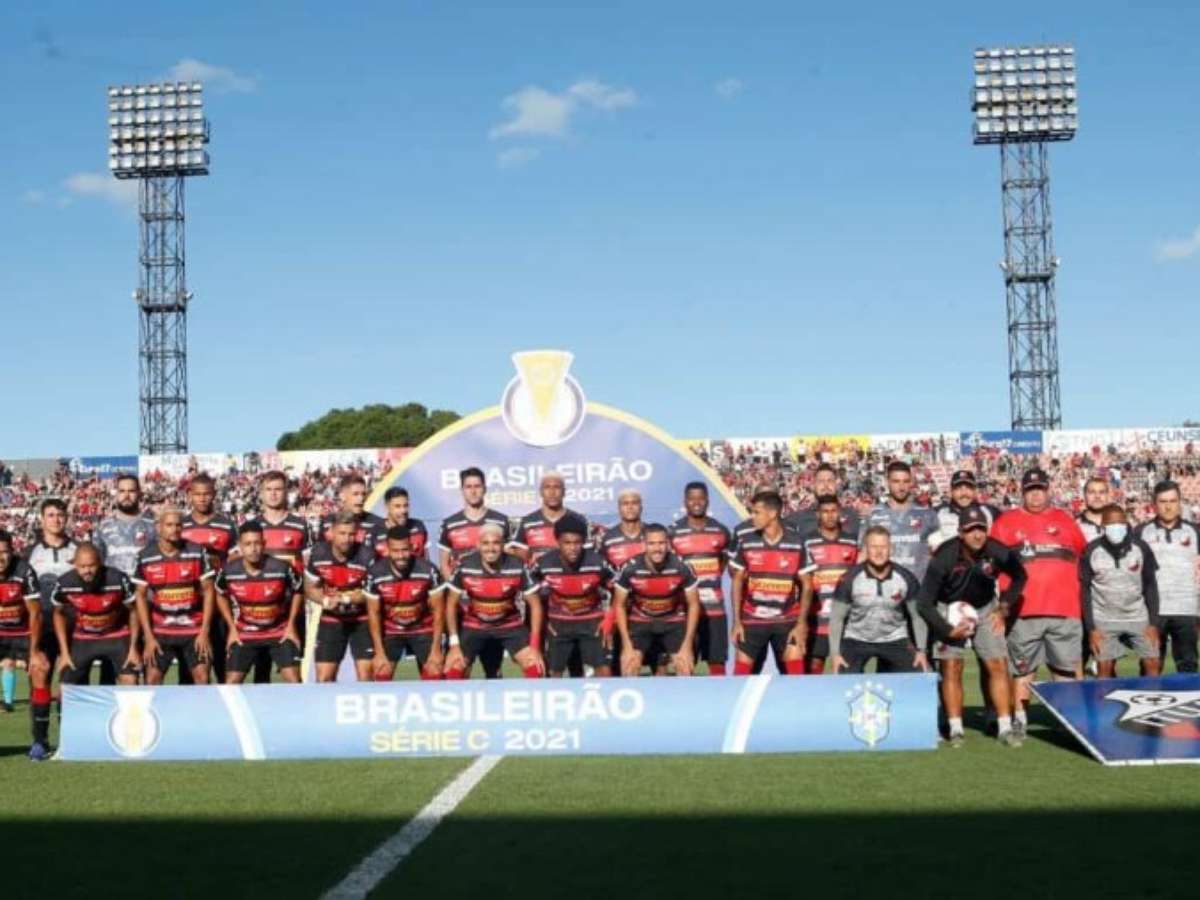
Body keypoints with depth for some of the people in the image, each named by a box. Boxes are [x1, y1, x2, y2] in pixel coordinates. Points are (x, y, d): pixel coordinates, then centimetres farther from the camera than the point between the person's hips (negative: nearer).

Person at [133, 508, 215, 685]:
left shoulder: (197, 552, -5)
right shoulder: (146, 557, -3)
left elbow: (208, 591, -1)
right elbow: (140, 596, 2)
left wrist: (205, 632, -7)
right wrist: (148, 636, -4)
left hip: (194, 630, 0)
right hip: (159, 631, 1)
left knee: (202, 677, -4)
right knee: (152, 679, 0)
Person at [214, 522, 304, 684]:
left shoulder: (281, 568, -19)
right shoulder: (228, 571, -14)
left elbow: (298, 592, 1)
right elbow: (221, 596, 8)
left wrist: (291, 625, -3)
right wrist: (232, 628, 3)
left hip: (280, 633, -1)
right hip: (244, 635, 1)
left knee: (294, 681, -7)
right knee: (231, 683, 1)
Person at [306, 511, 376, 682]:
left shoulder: (367, 556, -19)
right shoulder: (318, 554, -9)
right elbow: (310, 588, 2)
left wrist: (346, 598, -26)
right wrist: (325, 601, -19)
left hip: (362, 620, -3)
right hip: (331, 620, 3)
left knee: (366, 676, -7)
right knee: (323, 678, 4)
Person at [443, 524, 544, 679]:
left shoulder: (518, 567, -22)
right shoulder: (465, 567, -21)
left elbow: (535, 604, -11)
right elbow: (451, 604, -8)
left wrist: (535, 646, -16)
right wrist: (454, 644, -13)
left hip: (510, 625, 0)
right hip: (474, 625, 0)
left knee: (535, 668, -15)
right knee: (453, 670, -12)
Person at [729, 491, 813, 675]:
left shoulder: (797, 544, -7)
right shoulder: (746, 543, -3)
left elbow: (807, 585, -2)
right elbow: (738, 582, 5)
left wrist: (802, 623, -7)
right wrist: (736, 621, 0)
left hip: (787, 621, -1)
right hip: (752, 620, 1)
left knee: (796, 672, -3)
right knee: (741, 671, 1)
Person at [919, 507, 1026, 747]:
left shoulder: (997, 552, -20)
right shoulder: (944, 558, -27)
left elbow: (1019, 577, 4)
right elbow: (924, 604, -20)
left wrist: (1004, 608, -1)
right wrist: (948, 630, -24)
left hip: (985, 609, 2)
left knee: (999, 665, -4)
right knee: (951, 668, -7)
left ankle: (1005, 727, 3)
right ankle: (955, 729, 2)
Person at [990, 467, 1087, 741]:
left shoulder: (1064, 520, 14)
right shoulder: (1006, 521, 7)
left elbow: (1084, 556, 19)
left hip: (1065, 610, 2)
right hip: (1023, 610, -1)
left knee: (1069, 667, 3)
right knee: (1022, 668, 3)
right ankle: (1019, 719, 9)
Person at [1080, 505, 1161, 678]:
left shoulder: (1141, 548, -5)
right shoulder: (1091, 551, -9)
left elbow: (1150, 586, 2)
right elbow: (1084, 590, -4)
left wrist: (1153, 623, -2)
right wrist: (1090, 628, -7)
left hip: (1138, 618, 1)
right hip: (1104, 620, -1)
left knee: (1152, 664, -3)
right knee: (1105, 668, -3)